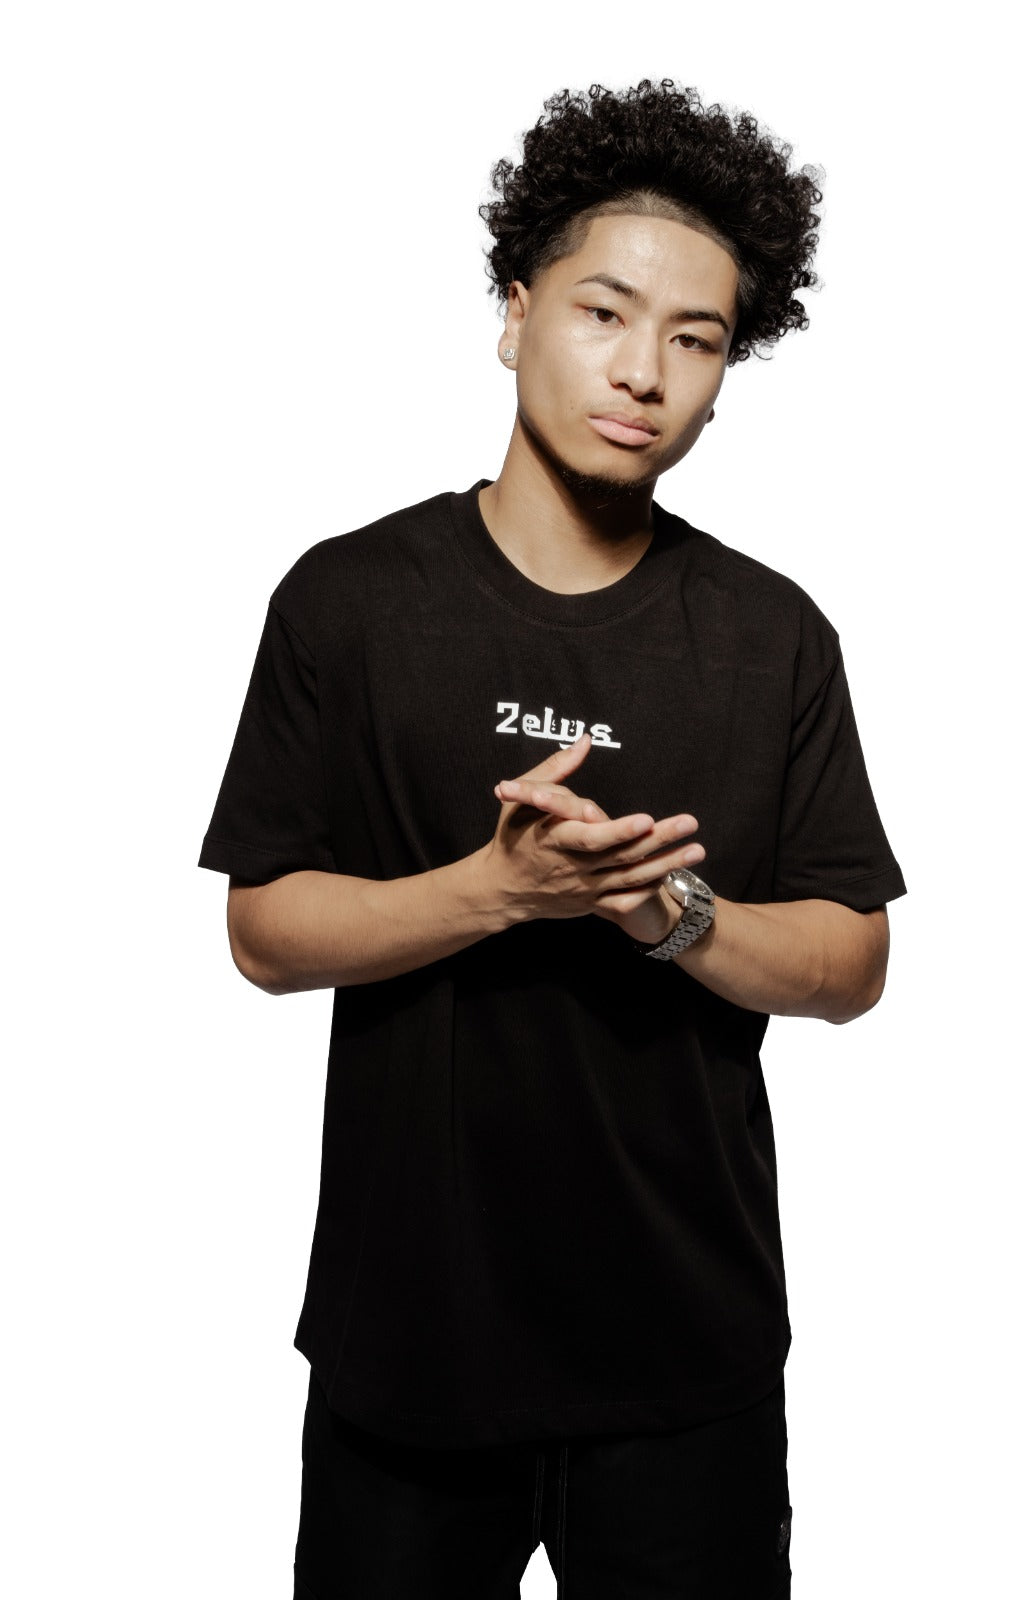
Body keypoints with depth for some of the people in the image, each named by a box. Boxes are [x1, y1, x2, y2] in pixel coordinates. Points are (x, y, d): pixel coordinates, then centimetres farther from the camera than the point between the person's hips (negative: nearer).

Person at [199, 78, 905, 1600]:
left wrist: (670, 910, -19)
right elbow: (265, 929, -6)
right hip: (406, 1326, 0)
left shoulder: (774, 635, -1)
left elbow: (851, 963, 0)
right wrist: (503, 887, -22)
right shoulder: (347, 599, -5)